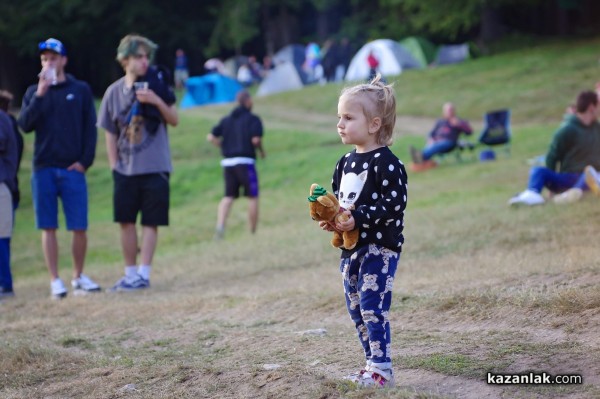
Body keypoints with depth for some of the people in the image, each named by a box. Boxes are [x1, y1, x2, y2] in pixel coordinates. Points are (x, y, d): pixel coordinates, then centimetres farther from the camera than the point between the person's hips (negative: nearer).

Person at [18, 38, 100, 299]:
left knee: (79, 227, -2)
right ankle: (55, 280, 7)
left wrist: (85, 161, -6)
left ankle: (79, 276, 14)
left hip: (72, 170, -1)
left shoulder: (80, 90, 6)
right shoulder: (33, 92, 10)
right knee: (48, 227, 2)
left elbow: (90, 129, 4)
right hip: (43, 169, 1)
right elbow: (25, 125, -4)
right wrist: (40, 94, -12)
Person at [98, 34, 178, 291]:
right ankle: (130, 273, 16)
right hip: (125, 170, 3)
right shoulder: (114, 92, 3)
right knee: (126, 221, 6)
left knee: (150, 222, -2)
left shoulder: (156, 84, -2)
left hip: (154, 168, -2)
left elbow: (174, 120, -2)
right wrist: (114, 166, 1)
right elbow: (110, 134, 7)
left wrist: (157, 101, -18)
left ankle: (144, 273, 1)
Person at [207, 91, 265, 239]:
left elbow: (211, 137, 7)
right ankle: (253, 232, 8)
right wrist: (262, 151, 4)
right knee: (253, 197, 5)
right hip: (245, 162, -5)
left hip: (228, 162, 5)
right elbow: (256, 139, -14)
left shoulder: (226, 120, 14)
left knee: (228, 197, 6)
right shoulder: (253, 119, -2)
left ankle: (220, 225, -15)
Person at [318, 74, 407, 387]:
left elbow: (394, 204, -19)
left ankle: (381, 369, -7)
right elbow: (338, 198, 20)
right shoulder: (345, 163, 11)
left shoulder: (386, 162, -14)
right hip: (350, 247, 9)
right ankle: (373, 364, 21)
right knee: (356, 308, 12)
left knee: (372, 306, -12)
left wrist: (358, 218, -25)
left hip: (380, 247, -9)